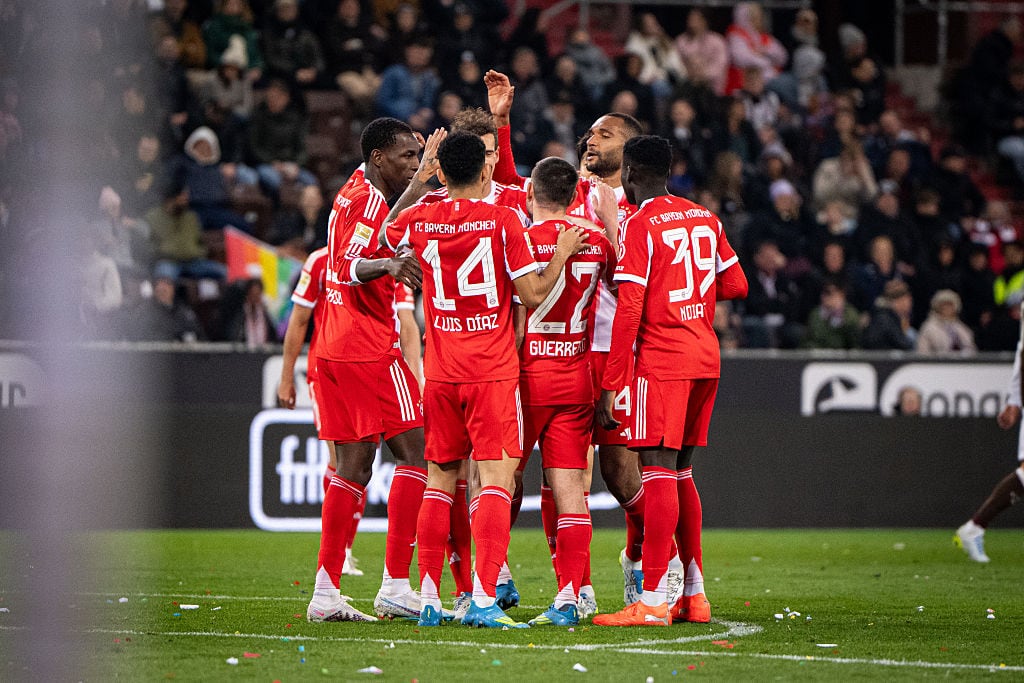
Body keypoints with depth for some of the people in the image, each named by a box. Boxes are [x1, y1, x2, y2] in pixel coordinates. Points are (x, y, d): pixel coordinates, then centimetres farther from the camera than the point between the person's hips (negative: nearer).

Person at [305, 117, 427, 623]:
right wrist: (388, 264, -43)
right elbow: (349, 267, -26)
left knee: (354, 468, 10)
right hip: (371, 350, -9)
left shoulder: (355, 192, 16)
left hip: (335, 349, 9)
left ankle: (326, 593, 7)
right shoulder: (369, 200, -13)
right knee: (416, 453, -5)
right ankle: (396, 586, -10)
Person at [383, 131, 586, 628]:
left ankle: (428, 599, 10)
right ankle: (483, 599, -15)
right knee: (496, 479, -5)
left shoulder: (418, 221, 2)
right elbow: (533, 294, -8)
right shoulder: (502, 220, -8)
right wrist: (563, 253, 7)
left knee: (440, 480, 12)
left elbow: (387, 236, 26)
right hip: (493, 372, -4)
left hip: (441, 373, 4)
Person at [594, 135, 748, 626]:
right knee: (680, 471, 15)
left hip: (661, 360, -8)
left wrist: (610, 384, -14)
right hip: (705, 355, 8)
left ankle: (652, 601, -15)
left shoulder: (640, 224, -10)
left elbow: (628, 309, -15)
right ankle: (694, 595, 17)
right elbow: (736, 285, 18)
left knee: (658, 468, -10)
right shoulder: (705, 218, 12)